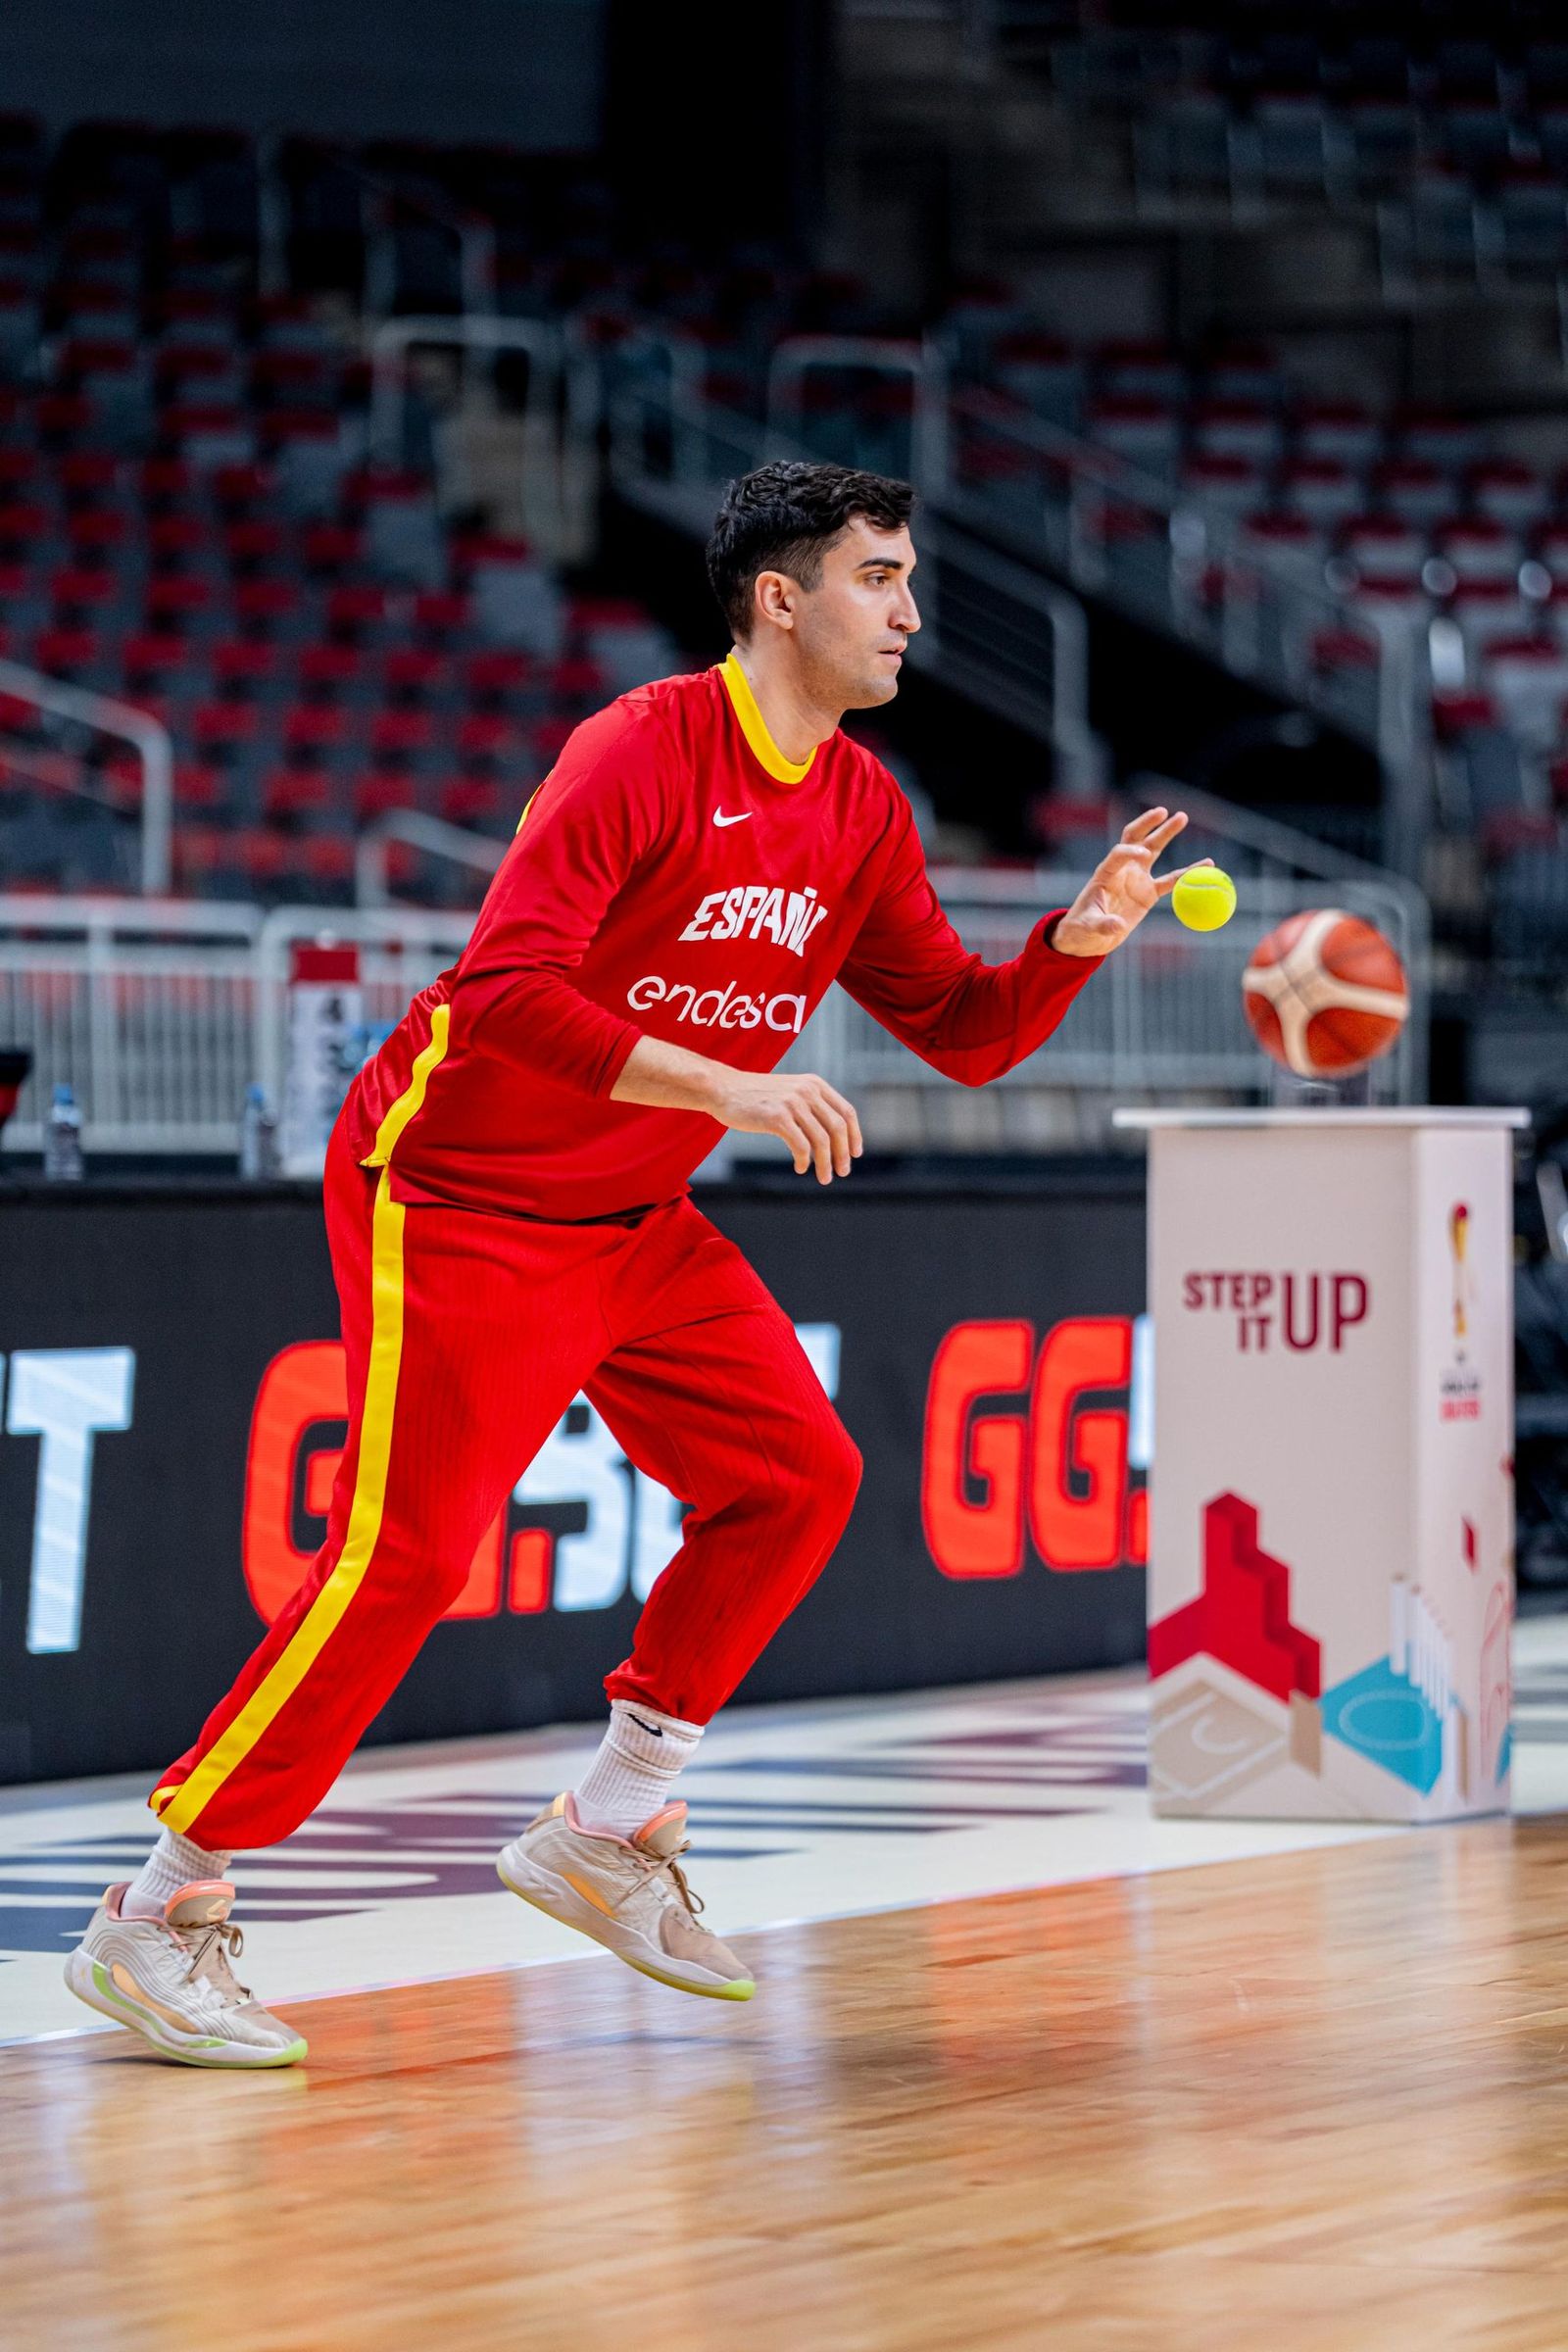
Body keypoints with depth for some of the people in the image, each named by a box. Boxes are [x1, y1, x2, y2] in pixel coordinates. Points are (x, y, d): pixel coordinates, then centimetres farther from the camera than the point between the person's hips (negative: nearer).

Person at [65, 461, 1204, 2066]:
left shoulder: (860, 808, 5)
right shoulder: (643, 753, -21)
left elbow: (963, 1033, 9)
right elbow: (502, 989, -29)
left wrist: (1076, 939, -9)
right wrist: (721, 1086, -34)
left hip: (630, 1218, 9)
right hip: (451, 1197, -8)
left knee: (795, 1476, 2)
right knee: (404, 1553, -14)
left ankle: (604, 1832, 14)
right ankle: (160, 1917, -7)